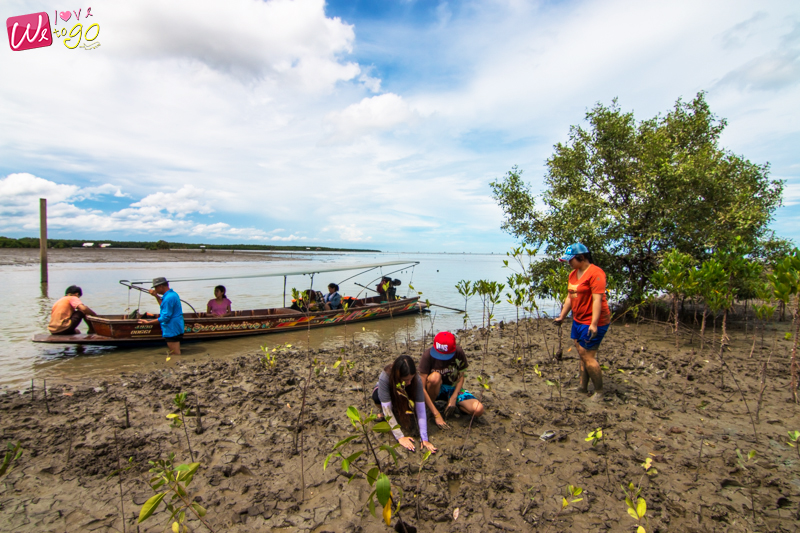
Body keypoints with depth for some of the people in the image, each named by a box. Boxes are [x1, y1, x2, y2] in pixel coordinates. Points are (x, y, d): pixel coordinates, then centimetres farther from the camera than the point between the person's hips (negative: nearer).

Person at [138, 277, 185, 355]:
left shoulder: (168, 298, -23)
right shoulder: (173, 293, 10)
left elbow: (165, 318, -23)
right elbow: (164, 306, 26)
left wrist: (148, 322, -16)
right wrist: (156, 296, 17)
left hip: (172, 331, -11)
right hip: (175, 329, 11)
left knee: (175, 355, -4)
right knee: (176, 354, 20)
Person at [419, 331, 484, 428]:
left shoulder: (459, 353, -17)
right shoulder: (428, 355, -25)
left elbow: (461, 377, -4)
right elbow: (422, 388, -27)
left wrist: (454, 397, -19)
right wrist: (436, 415, -31)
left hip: (453, 388, 2)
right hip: (435, 389, -2)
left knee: (478, 410, -22)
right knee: (435, 376, -39)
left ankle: (451, 404, 7)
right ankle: (429, 408, -12)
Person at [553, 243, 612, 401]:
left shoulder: (595, 273, -16)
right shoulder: (573, 274, 11)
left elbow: (597, 299, -22)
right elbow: (570, 297, 18)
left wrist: (594, 324, -27)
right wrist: (562, 316, 19)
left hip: (593, 322, -9)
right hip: (578, 320, 9)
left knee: (587, 356, -5)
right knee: (582, 353, 13)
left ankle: (599, 392, 10)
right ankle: (583, 387, 24)